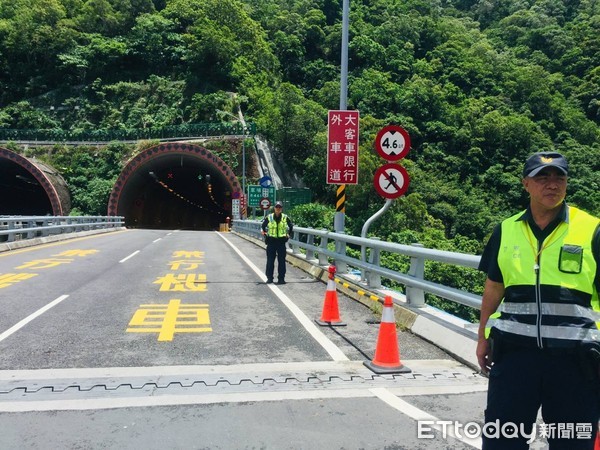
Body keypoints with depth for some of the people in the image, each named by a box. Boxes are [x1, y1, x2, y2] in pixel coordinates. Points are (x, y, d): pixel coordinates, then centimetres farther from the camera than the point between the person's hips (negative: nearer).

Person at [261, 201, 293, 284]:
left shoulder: (285, 217, 0)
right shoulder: (269, 217, -1)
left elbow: (291, 226, 16)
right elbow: (263, 226, 14)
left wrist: (288, 234, 9)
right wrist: (265, 234, 7)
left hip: (281, 241, 0)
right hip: (271, 241, 0)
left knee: (281, 261, 2)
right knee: (270, 260, 4)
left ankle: (281, 278, 8)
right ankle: (269, 278, 13)